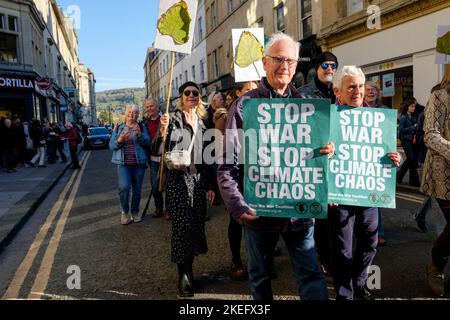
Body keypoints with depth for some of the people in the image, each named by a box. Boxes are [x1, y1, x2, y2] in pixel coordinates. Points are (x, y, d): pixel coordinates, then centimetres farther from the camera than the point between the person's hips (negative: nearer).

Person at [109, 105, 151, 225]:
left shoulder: (142, 127, 7)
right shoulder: (118, 128, 9)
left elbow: (147, 143, -4)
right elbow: (111, 145, 3)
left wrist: (139, 134, -21)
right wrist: (120, 140, -16)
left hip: (139, 163, 1)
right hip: (123, 163, -1)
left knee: (137, 189, 6)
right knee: (124, 187, -16)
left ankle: (135, 211, 25)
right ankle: (124, 211, 4)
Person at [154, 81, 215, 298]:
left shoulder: (204, 122, 11)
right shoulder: (173, 119, -1)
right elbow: (157, 151, -7)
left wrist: (210, 186, 12)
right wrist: (163, 131, -26)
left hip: (199, 179, 4)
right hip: (178, 179, -4)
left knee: (196, 226, 8)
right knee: (182, 227, -4)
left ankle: (189, 271, 23)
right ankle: (183, 276, 9)